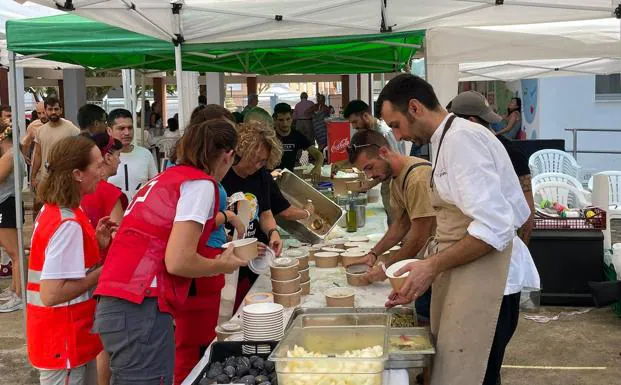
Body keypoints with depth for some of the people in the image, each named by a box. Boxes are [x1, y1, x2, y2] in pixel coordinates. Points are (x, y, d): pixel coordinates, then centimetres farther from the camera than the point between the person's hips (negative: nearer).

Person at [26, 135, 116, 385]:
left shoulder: (53, 211, 7)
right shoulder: (68, 224, -24)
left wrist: (97, 245, 3)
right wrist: (104, 270, -19)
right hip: (64, 342, -9)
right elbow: (52, 294, -28)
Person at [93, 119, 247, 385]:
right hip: (140, 309, -9)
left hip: (117, 305, 9)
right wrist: (222, 265, 3)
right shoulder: (201, 183, -5)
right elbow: (177, 261, -14)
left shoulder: (166, 177, 20)